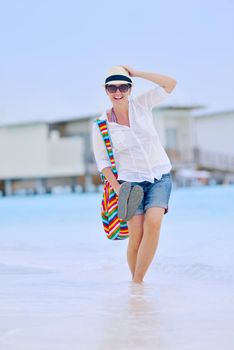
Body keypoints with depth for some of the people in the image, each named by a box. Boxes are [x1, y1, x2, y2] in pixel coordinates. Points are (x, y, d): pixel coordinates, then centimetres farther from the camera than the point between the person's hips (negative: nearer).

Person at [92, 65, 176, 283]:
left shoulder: (141, 104, 0)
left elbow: (170, 83, -8)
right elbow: (102, 161, 4)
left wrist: (136, 73, -9)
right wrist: (116, 187, -9)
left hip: (160, 176, 1)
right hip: (131, 181, -1)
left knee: (153, 223, -22)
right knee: (136, 236, -13)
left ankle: (138, 281, -14)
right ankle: (135, 283, 7)